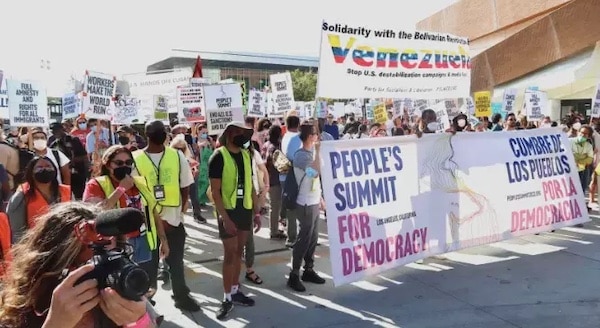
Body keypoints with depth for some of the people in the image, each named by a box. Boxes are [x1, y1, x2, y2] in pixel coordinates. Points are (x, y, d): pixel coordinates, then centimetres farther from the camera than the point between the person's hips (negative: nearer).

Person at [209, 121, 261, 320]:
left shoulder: (246, 155, 7)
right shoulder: (219, 156, -11)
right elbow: (215, 191, -14)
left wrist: (256, 212, 7)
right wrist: (224, 217, -19)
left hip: (245, 209, 6)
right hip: (228, 210, -6)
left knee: (239, 252, 13)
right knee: (230, 254, -3)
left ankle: (235, 291, 24)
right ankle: (227, 298, 8)